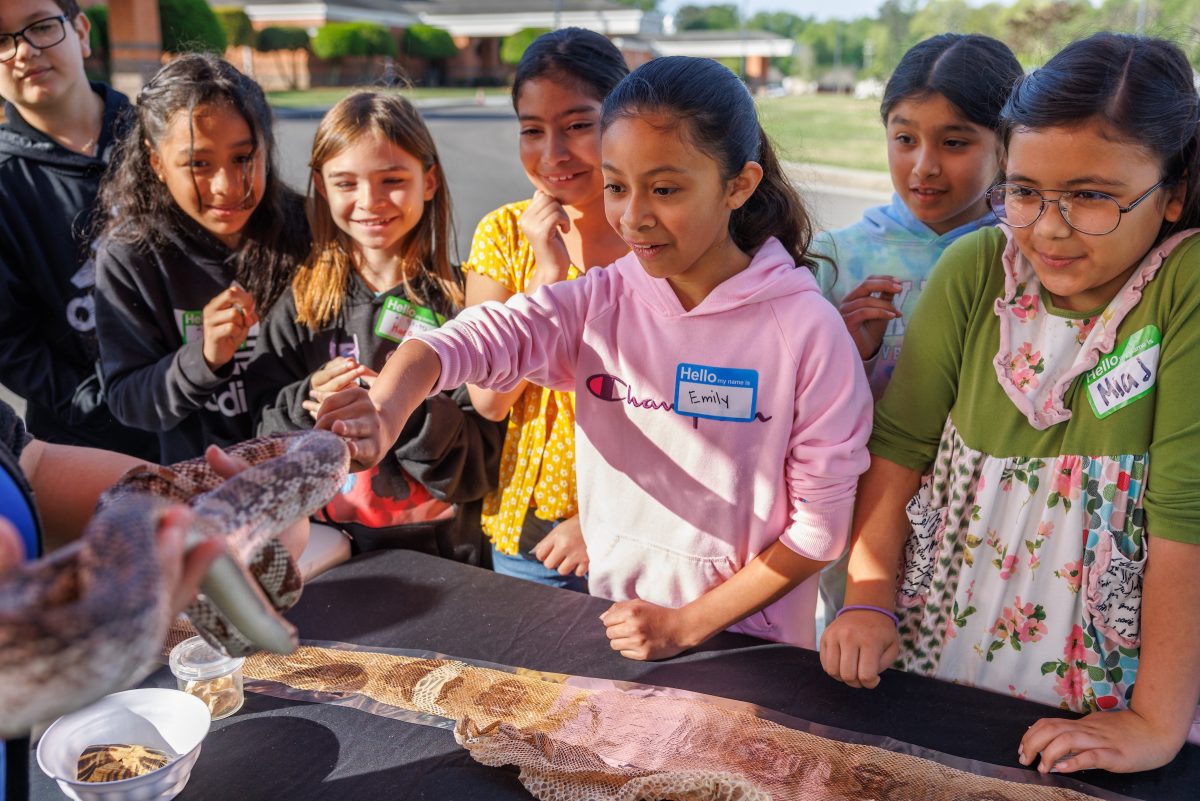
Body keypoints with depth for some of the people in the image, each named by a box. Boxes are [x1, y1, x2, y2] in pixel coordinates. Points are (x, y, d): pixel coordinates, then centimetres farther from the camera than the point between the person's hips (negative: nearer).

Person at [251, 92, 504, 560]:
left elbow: (482, 461, -4)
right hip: (322, 545, 2)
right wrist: (310, 403, -12)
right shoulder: (301, 301, 8)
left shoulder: (461, 302, 0)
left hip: (437, 549, -2)